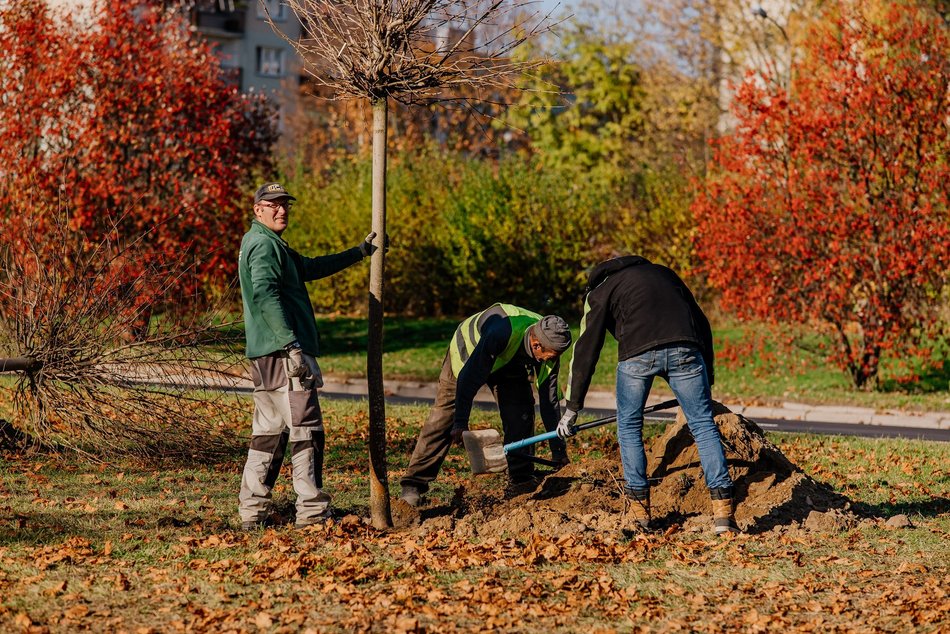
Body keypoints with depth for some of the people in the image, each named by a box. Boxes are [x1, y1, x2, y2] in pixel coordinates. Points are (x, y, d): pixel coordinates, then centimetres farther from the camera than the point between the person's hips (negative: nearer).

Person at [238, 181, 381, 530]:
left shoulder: (271, 244, 23)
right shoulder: (264, 244, -10)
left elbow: (310, 267, 34)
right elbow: (265, 295, -23)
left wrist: (359, 252, 37)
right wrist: (291, 344, -28)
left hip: (265, 356, 11)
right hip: (283, 352, -11)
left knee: (268, 432, 13)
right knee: (306, 429, -8)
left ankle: (253, 511, 14)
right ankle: (312, 512, -8)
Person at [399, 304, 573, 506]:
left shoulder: (550, 347, -27)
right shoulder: (501, 332, -46)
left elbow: (550, 399, -16)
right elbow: (468, 377, -39)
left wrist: (558, 448, -14)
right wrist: (461, 422, -37)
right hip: (469, 351, -5)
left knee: (521, 416, -11)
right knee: (444, 418, -9)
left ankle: (522, 481, 1)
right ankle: (413, 485, -9)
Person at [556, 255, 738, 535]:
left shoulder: (601, 291, 24)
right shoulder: (663, 273, 35)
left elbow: (586, 349, 18)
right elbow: (702, 323, 31)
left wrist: (572, 408, 21)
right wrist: (707, 378, 36)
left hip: (638, 353, -2)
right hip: (685, 351, 2)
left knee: (629, 427, 16)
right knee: (703, 425, 6)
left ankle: (639, 511, 15)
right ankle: (722, 510, -3)